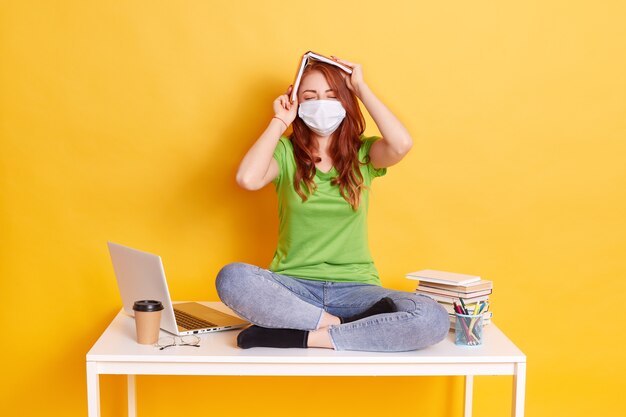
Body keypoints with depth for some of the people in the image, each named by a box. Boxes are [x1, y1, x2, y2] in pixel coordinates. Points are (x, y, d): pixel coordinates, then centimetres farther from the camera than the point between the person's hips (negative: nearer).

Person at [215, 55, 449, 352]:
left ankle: (300, 336, -21)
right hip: (294, 286, -1)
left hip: (354, 287, 1)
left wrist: (361, 88, -6)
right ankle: (335, 325, -20)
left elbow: (402, 143, -18)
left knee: (433, 319, -28)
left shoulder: (363, 153, 5)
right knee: (232, 278, -33)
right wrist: (279, 121, -4)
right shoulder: (285, 152, 4)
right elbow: (247, 179, -18)